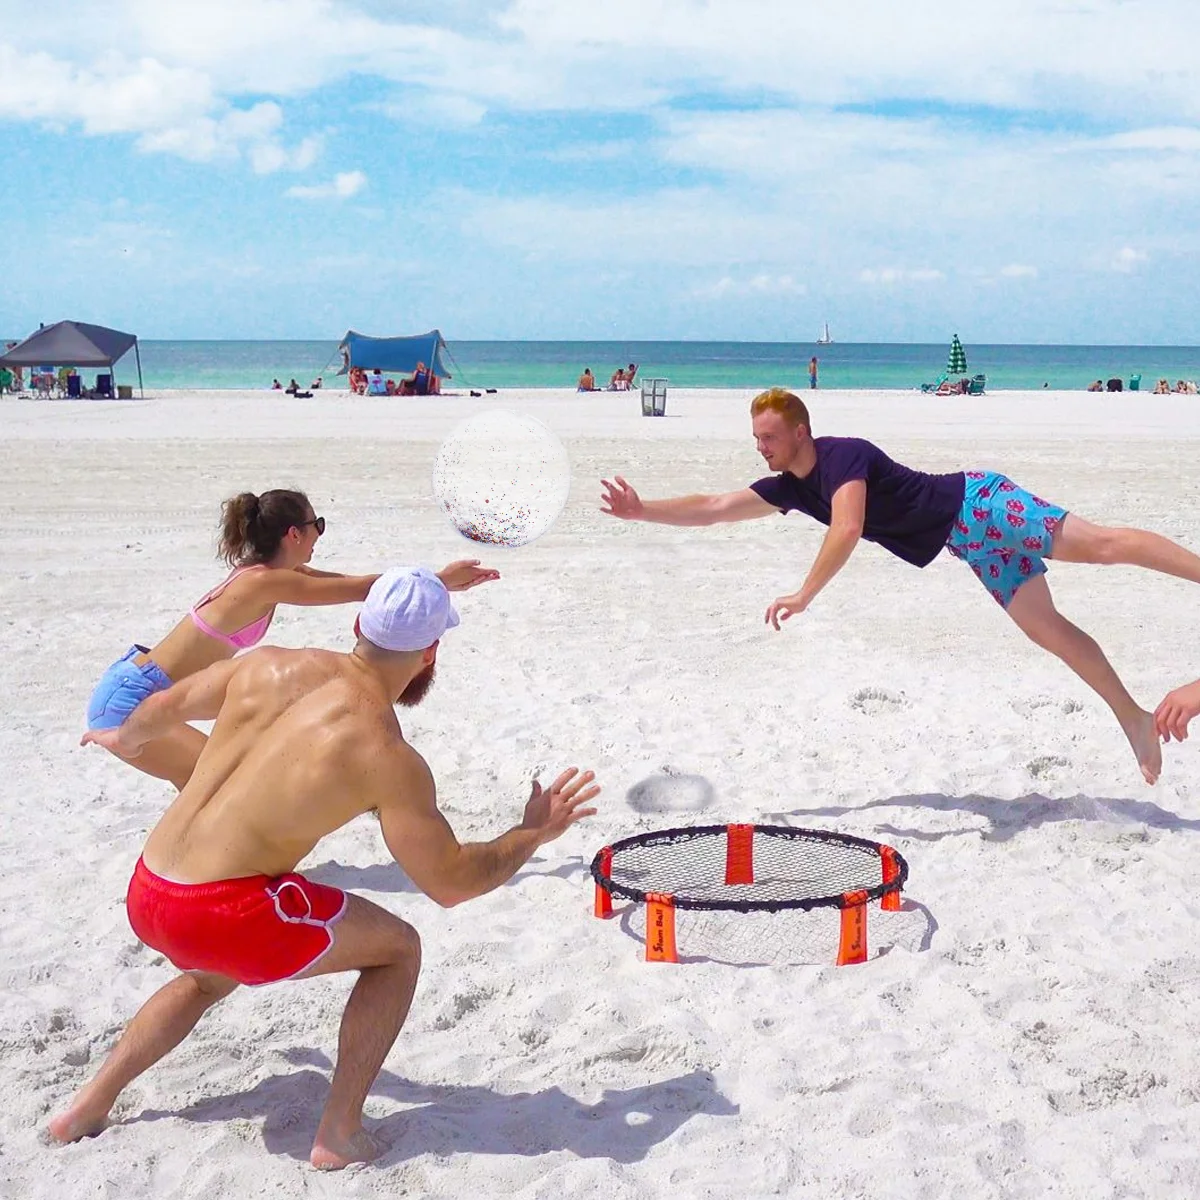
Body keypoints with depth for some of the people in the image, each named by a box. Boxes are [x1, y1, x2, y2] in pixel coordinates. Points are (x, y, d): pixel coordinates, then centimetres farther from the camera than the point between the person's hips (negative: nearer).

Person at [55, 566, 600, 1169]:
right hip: (226, 913, -7)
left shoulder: (269, 666, 5)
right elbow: (450, 882, -4)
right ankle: (340, 1135, 11)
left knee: (212, 975, 40)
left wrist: (126, 739, 47)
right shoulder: (388, 758, -12)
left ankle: (88, 1106, 41)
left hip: (144, 894, 7)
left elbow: (168, 704, 24)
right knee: (397, 948, 11)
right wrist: (534, 833, 12)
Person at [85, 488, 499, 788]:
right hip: (128, 701, -10)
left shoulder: (266, 571, 7)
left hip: (128, 688, 10)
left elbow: (349, 583, 9)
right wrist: (438, 581, -9)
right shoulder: (266, 582, -20)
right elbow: (361, 590, -18)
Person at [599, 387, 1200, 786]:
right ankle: (1134, 719, 6)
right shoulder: (790, 487, 6)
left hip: (980, 504, -7)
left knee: (1103, 544, -17)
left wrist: (803, 596, -34)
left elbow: (846, 531, -34)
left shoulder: (844, 456, -20)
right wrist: (642, 510, 1)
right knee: (1047, 629, 4)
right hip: (969, 545, 7)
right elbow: (712, 508, 8)